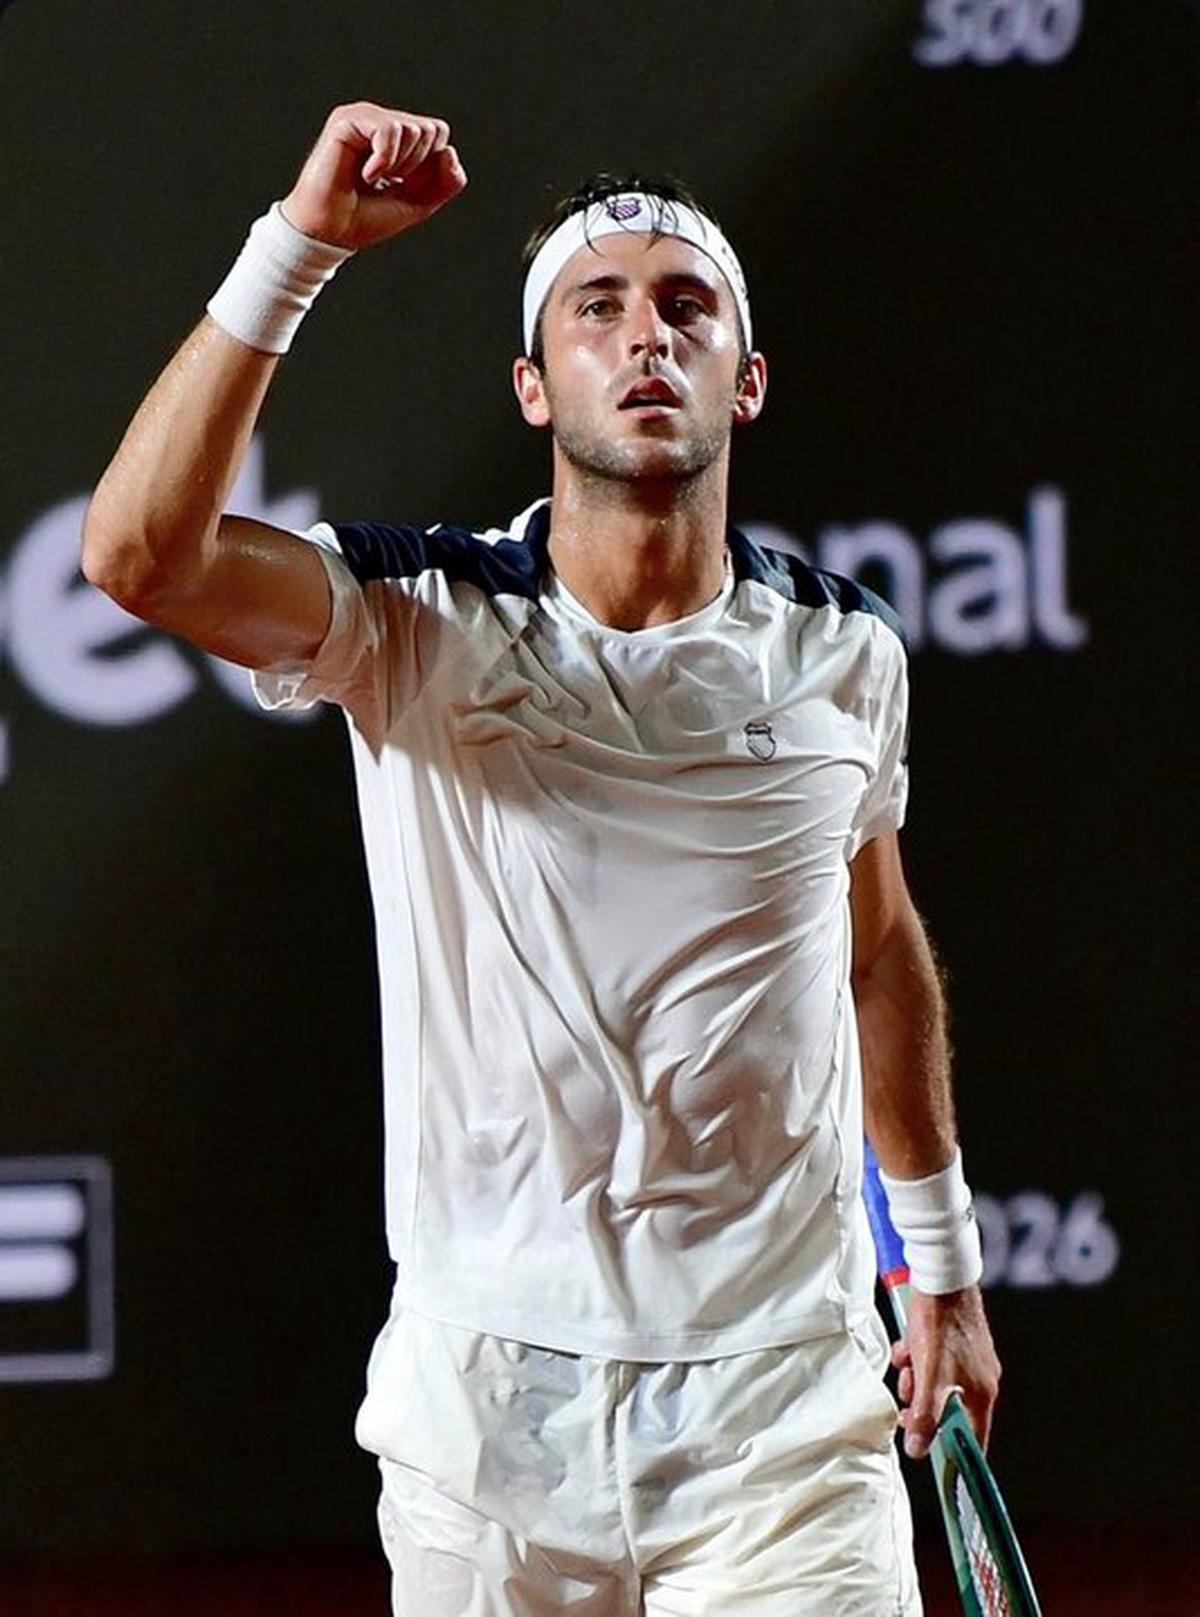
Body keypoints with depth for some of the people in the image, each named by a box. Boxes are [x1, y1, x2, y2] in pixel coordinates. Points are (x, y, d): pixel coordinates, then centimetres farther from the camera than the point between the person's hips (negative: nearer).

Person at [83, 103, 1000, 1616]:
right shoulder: (418, 622, -4)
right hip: (487, 1398, -1)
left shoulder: (845, 651, 5)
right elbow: (138, 552, -22)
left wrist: (943, 1259, 26)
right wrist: (301, 239, -24)